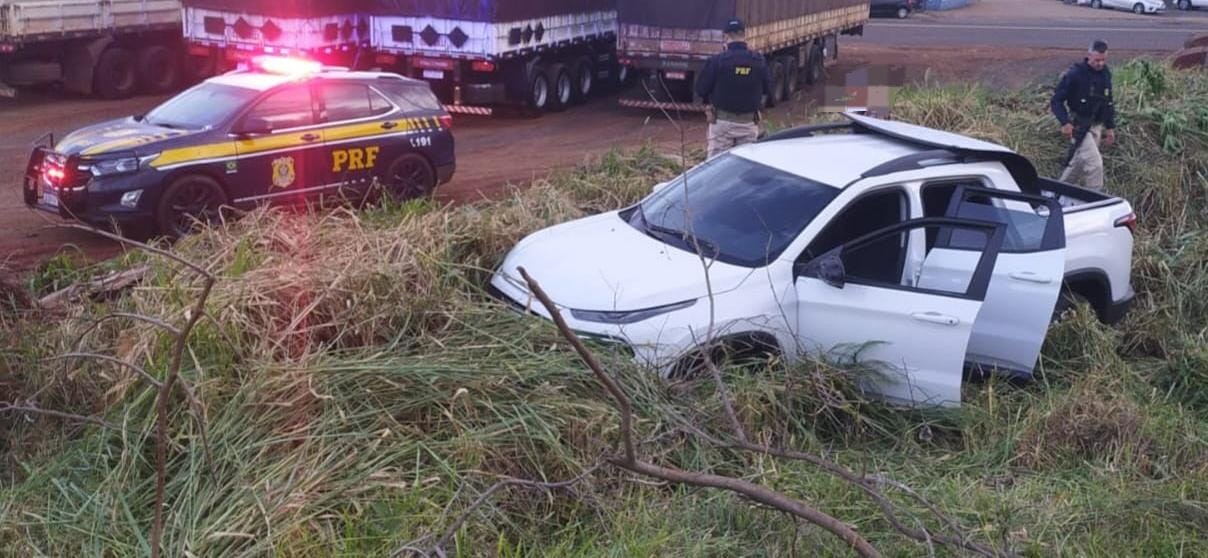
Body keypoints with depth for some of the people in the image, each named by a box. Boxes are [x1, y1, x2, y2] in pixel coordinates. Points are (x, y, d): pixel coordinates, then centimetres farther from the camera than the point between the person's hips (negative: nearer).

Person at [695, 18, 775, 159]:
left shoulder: (717, 61, -13)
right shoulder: (759, 61, -3)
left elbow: (701, 89, -8)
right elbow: (768, 89, 4)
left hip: (722, 121, -3)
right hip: (749, 123, 3)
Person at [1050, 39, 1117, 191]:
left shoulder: (1105, 74, 6)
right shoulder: (1075, 74, -15)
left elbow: (1108, 103, 17)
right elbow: (1057, 100, -14)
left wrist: (1110, 127, 15)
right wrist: (1065, 122, -26)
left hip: (1097, 126, 7)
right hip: (1079, 127, -7)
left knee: (1079, 164, 15)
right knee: (1095, 163, -14)